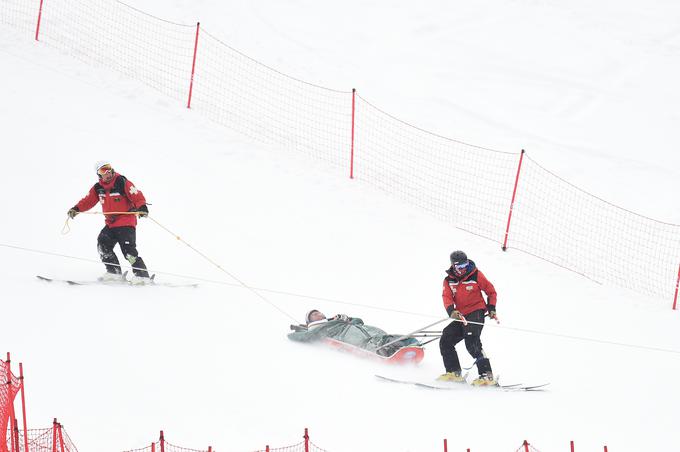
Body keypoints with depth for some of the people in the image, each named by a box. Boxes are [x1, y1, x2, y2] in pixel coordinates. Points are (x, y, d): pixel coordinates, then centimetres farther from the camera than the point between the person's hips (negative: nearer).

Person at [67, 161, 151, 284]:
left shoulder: (122, 183, -12)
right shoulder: (98, 188, 6)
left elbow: (137, 196, -17)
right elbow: (88, 201, 10)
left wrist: (142, 207, -35)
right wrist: (76, 209, -5)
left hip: (126, 223, -7)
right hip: (110, 224, 7)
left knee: (128, 250, -15)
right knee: (103, 244, -5)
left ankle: (142, 275, -10)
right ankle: (114, 272, 4)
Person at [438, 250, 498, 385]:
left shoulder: (476, 275, -5)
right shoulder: (449, 281, 4)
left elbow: (491, 291, 6)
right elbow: (447, 298, -8)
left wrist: (491, 308, -2)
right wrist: (451, 311, -28)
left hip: (476, 312, -6)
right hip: (461, 316, 6)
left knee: (472, 343, -22)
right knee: (445, 341, 2)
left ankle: (487, 375, -25)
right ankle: (454, 372, 14)